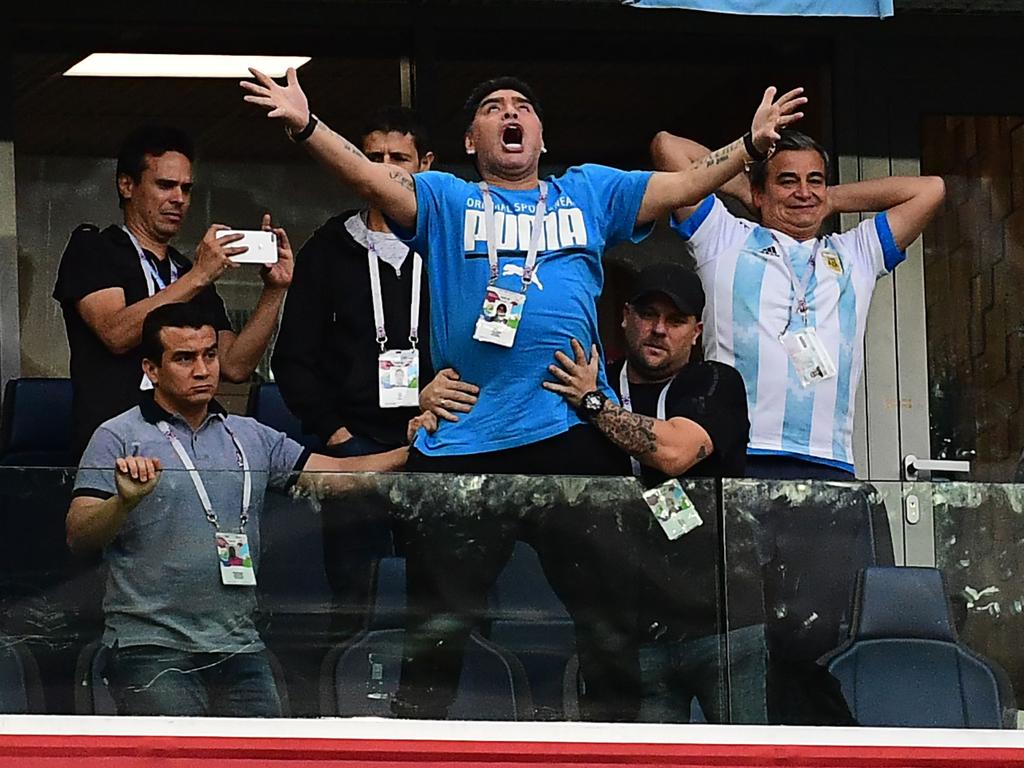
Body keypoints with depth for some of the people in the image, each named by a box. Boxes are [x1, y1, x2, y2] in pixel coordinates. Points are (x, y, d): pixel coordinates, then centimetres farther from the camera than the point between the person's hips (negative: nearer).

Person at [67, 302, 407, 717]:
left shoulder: (251, 438, 15)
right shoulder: (118, 439, 1)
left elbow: (337, 475, 8)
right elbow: (78, 535, -9)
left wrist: (413, 453, -7)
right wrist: (125, 502, -29)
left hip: (239, 648, 5)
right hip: (152, 648, -4)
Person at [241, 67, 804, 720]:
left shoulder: (590, 193, 17)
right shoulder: (446, 201, 12)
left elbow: (684, 187, 11)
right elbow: (371, 178, -3)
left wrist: (752, 144, -3)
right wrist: (306, 127, -19)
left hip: (575, 432, 2)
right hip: (462, 443, -1)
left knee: (610, 616, 7)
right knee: (439, 627, 1)